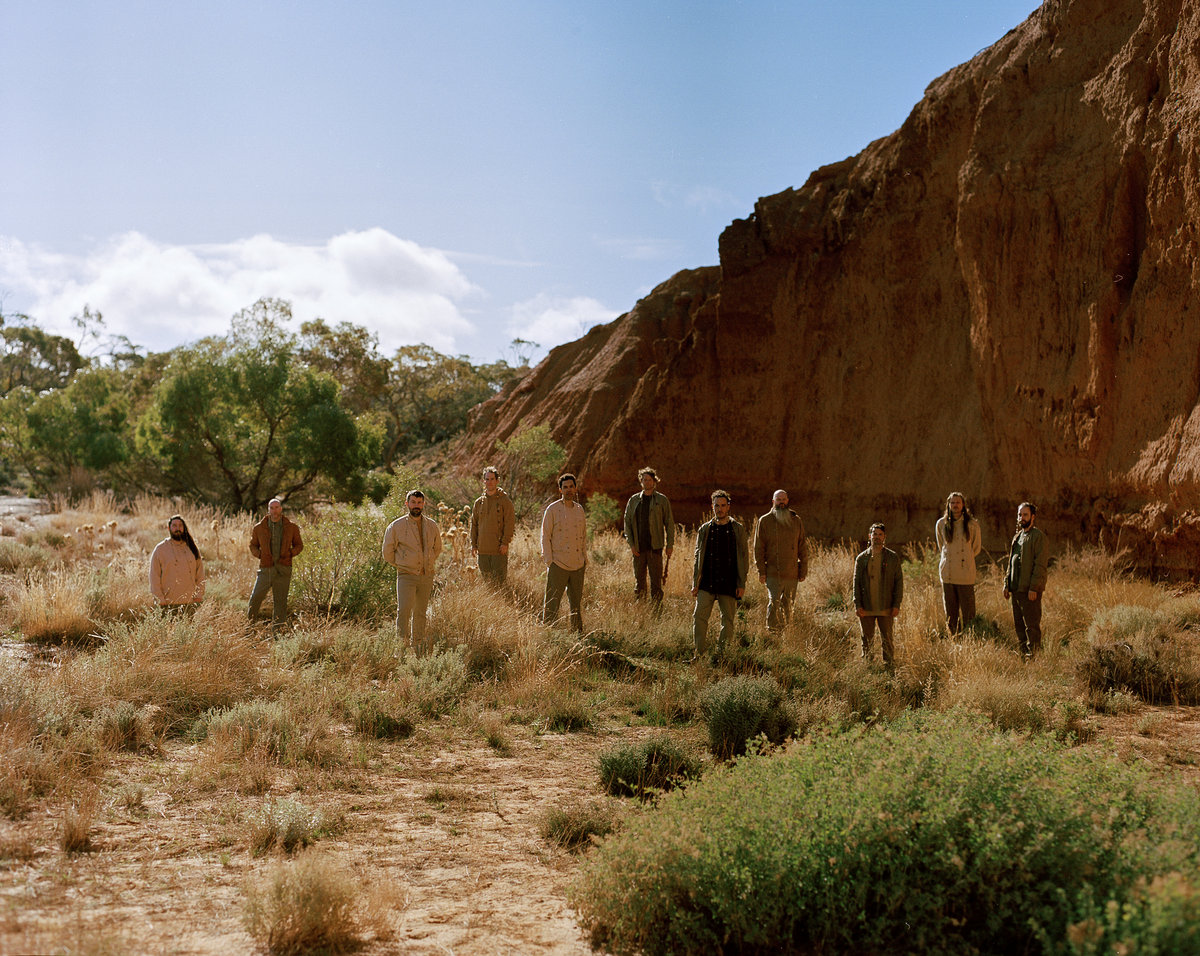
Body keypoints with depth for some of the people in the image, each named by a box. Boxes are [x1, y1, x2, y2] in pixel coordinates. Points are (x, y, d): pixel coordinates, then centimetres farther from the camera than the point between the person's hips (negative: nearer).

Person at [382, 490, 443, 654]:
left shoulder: (432, 526, 8)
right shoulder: (396, 526, -3)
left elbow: (437, 548, 24)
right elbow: (387, 552, 5)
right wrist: (401, 565, 8)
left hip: (427, 577, 3)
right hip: (406, 577, -3)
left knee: (421, 612, 9)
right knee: (404, 610, -16)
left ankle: (418, 644, 19)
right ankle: (403, 642, -12)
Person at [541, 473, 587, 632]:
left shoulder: (579, 509, 12)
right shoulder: (553, 509, -4)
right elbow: (545, 536, -4)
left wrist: (585, 557, 13)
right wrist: (549, 560, -9)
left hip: (578, 564, 5)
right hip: (558, 564, -5)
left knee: (577, 601, 11)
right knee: (552, 602, -5)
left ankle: (578, 632, 19)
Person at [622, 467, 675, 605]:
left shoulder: (662, 500, 3)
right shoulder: (634, 500, 9)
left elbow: (669, 523, 4)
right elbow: (627, 522, 9)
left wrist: (670, 544, -3)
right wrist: (631, 544, -2)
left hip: (655, 546, -2)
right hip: (638, 547, 2)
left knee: (656, 579, -1)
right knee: (639, 579, 6)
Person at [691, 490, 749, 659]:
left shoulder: (738, 529, 3)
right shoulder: (705, 529, 8)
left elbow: (743, 557, 2)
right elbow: (698, 558, 10)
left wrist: (742, 584, -4)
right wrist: (695, 584, 5)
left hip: (729, 584, -1)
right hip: (707, 583, 1)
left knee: (728, 620, 5)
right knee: (699, 616, -9)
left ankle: (722, 654, 17)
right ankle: (699, 654, -3)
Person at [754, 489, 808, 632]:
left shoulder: (796, 521, 11)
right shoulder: (765, 521, 3)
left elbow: (802, 547, 13)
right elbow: (759, 547, 1)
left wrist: (803, 570, 8)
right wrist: (761, 570, -5)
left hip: (792, 573, 3)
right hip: (773, 573, -3)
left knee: (789, 606, 8)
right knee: (773, 604, -8)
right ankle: (772, 633, 0)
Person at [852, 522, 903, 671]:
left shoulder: (893, 557, 3)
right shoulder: (861, 558, 6)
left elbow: (899, 582, 2)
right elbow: (856, 583, 5)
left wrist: (896, 605, -5)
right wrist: (857, 605, -4)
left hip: (886, 609, -1)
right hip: (866, 609, 1)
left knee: (887, 642, 2)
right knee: (867, 642, 9)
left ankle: (890, 670, 10)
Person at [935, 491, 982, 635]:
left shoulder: (972, 524, 0)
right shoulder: (941, 524, 7)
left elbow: (976, 547, 14)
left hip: (965, 574, -2)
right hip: (947, 574, 2)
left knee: (968, 612, -4)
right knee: (950, 613, 5)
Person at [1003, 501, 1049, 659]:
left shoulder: (1038, 536, -8)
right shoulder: (1017, 536, 19)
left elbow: (1040, 564, -14)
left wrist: (1033, 588, -19)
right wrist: (1007, 585, 15)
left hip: (1030, 590, -9)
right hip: (1016, 588, 9)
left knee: (1032, 625, -5)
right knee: (1018, 624, 12)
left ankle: (1033, 655, -1)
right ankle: (1022, 653, 20)